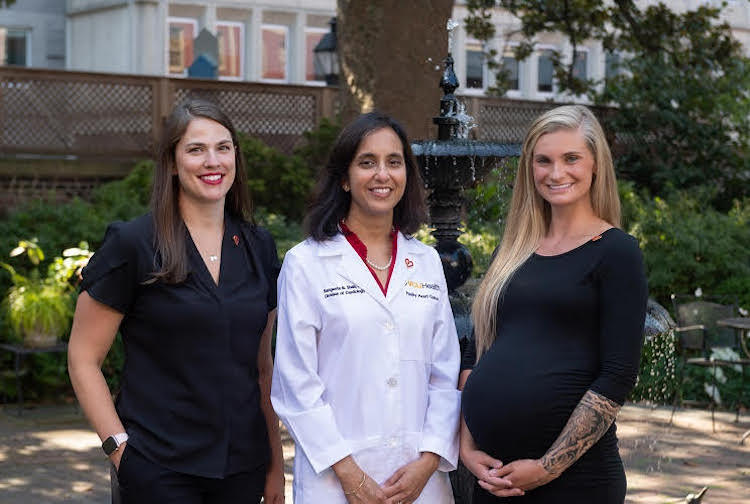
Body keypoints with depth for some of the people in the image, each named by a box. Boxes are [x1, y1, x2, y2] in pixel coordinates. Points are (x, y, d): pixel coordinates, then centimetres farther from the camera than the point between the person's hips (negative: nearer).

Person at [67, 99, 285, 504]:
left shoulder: (258, 247, 7)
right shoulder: (133, 245, -7)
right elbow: (83, 359, -5)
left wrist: (275, 464, 10)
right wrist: (119, 447, -12)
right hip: (159, 468, -4)